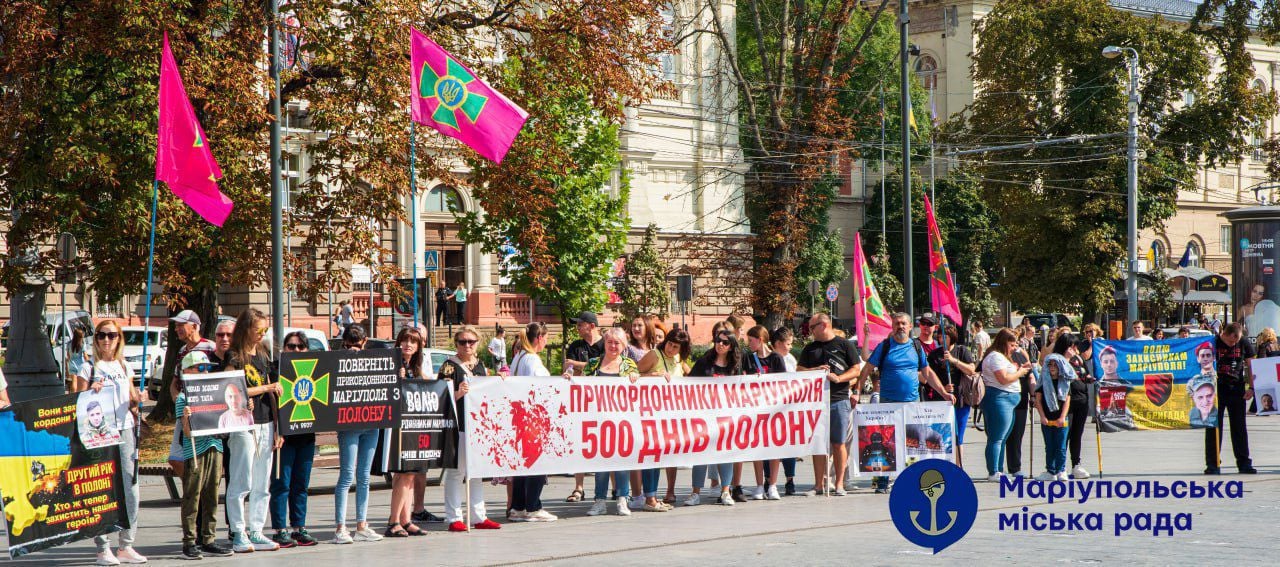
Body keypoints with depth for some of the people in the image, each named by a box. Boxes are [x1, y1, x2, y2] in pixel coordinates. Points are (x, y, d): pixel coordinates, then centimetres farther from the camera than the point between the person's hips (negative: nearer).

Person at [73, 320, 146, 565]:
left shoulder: (125, 368, 15)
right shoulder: (88, 369, 3)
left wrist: (139, 399, -1)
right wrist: (90, 392, -18)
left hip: (125, 430, 4)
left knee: (130, 487, 0)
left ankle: (126, 545, 7)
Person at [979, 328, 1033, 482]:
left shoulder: (1001, 357, 22)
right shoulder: (996, 357, -13)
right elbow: (1004, 379, -20)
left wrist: (1019, 368, 12)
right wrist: (1020, 372, -7)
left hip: (1008, 400, 11)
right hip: (999, 399, -11)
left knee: (1002, 438, 13)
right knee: (997, 438, -10)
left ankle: (999, 471, 17)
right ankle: (993, 473, -10)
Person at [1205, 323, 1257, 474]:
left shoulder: (1244, 344, -1)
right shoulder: (1212, 343, -9)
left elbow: (1250, 365, 10)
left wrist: (1251, 388, 3)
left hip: (1237, 390, 2)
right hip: (1216, 390, -2)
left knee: (1239, 427, 7)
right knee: (1213, 427, -1)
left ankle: (1244, 463, 13)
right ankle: (1212, 464, 3)